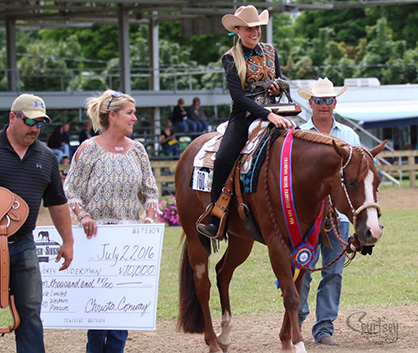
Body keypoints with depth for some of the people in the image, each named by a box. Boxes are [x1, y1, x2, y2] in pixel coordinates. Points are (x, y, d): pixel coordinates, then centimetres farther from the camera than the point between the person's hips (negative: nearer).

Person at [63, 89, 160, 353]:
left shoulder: (137, 150, 8)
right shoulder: (89, 150, -3)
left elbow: (150, 191, 12)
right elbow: (71, 191, -2)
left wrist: (150, 218, -5)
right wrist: (84, 216, -19)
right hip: (98, 234, -4)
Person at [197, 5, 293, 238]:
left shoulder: (270, 52, 11)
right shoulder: (231, 59, -2)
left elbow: (280, 83, 22)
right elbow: (238, 95, -13)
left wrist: (279, 89, -6)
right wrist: (268, 115, -25)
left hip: (271, 114, 4)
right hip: (243, 117, -4)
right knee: (223, 159, -27)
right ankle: (215, 220, -22)